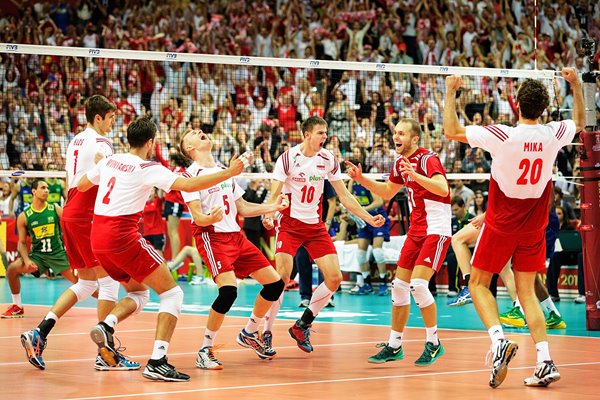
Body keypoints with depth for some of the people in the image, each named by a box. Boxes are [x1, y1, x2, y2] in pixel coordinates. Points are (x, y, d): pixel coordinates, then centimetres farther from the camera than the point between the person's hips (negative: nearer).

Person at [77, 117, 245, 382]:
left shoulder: (109, 161, 11)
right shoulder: (148, 169, -8)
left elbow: (80, 185, 26)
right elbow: (188, 185, -19)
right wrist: (229, 173, -15)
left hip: (98, 238, 8)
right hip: (122, 237, -8)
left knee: (138, 293, 24)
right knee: (172, 293, 0)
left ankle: (107, 325, -4)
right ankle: (157, 363, -13)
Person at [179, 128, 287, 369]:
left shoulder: (224, 170, 18)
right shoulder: (192, 174, -5)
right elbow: (197, 216, -13)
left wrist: (273, 207, 14)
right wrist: (210, 218, -34)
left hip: (236, 236, 8)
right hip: (211, 236, -8)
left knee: (275, 284, 6)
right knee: (228, 290, -27)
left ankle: (249, 334, 27)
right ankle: (205, 351, -15)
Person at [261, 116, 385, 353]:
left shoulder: (328, 159, 1)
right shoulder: (288, 158, -11)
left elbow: (344, 195, 8)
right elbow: (274, 195, -14)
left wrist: (368, 218, 3)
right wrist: (268, 217, -34)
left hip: (315, 226, 5)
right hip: (290, 224, -5)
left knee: (334, 278, -5)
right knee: (282, 277, -17)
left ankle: (302, 326, 11)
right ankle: (265, 333, -3)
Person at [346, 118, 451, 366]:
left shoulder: (427, 159, -15)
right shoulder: (401, 163, 11)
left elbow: (443, 188, -31)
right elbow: (387, 192, 26)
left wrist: (415, 175, -42)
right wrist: (361, 179, 13)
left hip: (436, 231, -9)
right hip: (415, 231, 9)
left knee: (418, 284, -19)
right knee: (399, 286, 7)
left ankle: (433, 343, -5)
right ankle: (394, 346, 17)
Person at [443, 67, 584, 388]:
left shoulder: (502, 135, -21)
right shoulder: (553, 134, -8)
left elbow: (452, 131, -12)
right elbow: (579, 122, 17)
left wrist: (450, 92, -3)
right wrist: (576, 85, 23)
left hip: (500, 225, -4)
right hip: (533, 228, 4)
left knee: (478, 284, 10)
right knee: (526, 292, 11)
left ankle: (500, 341, -14)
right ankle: (545, 361, -2)